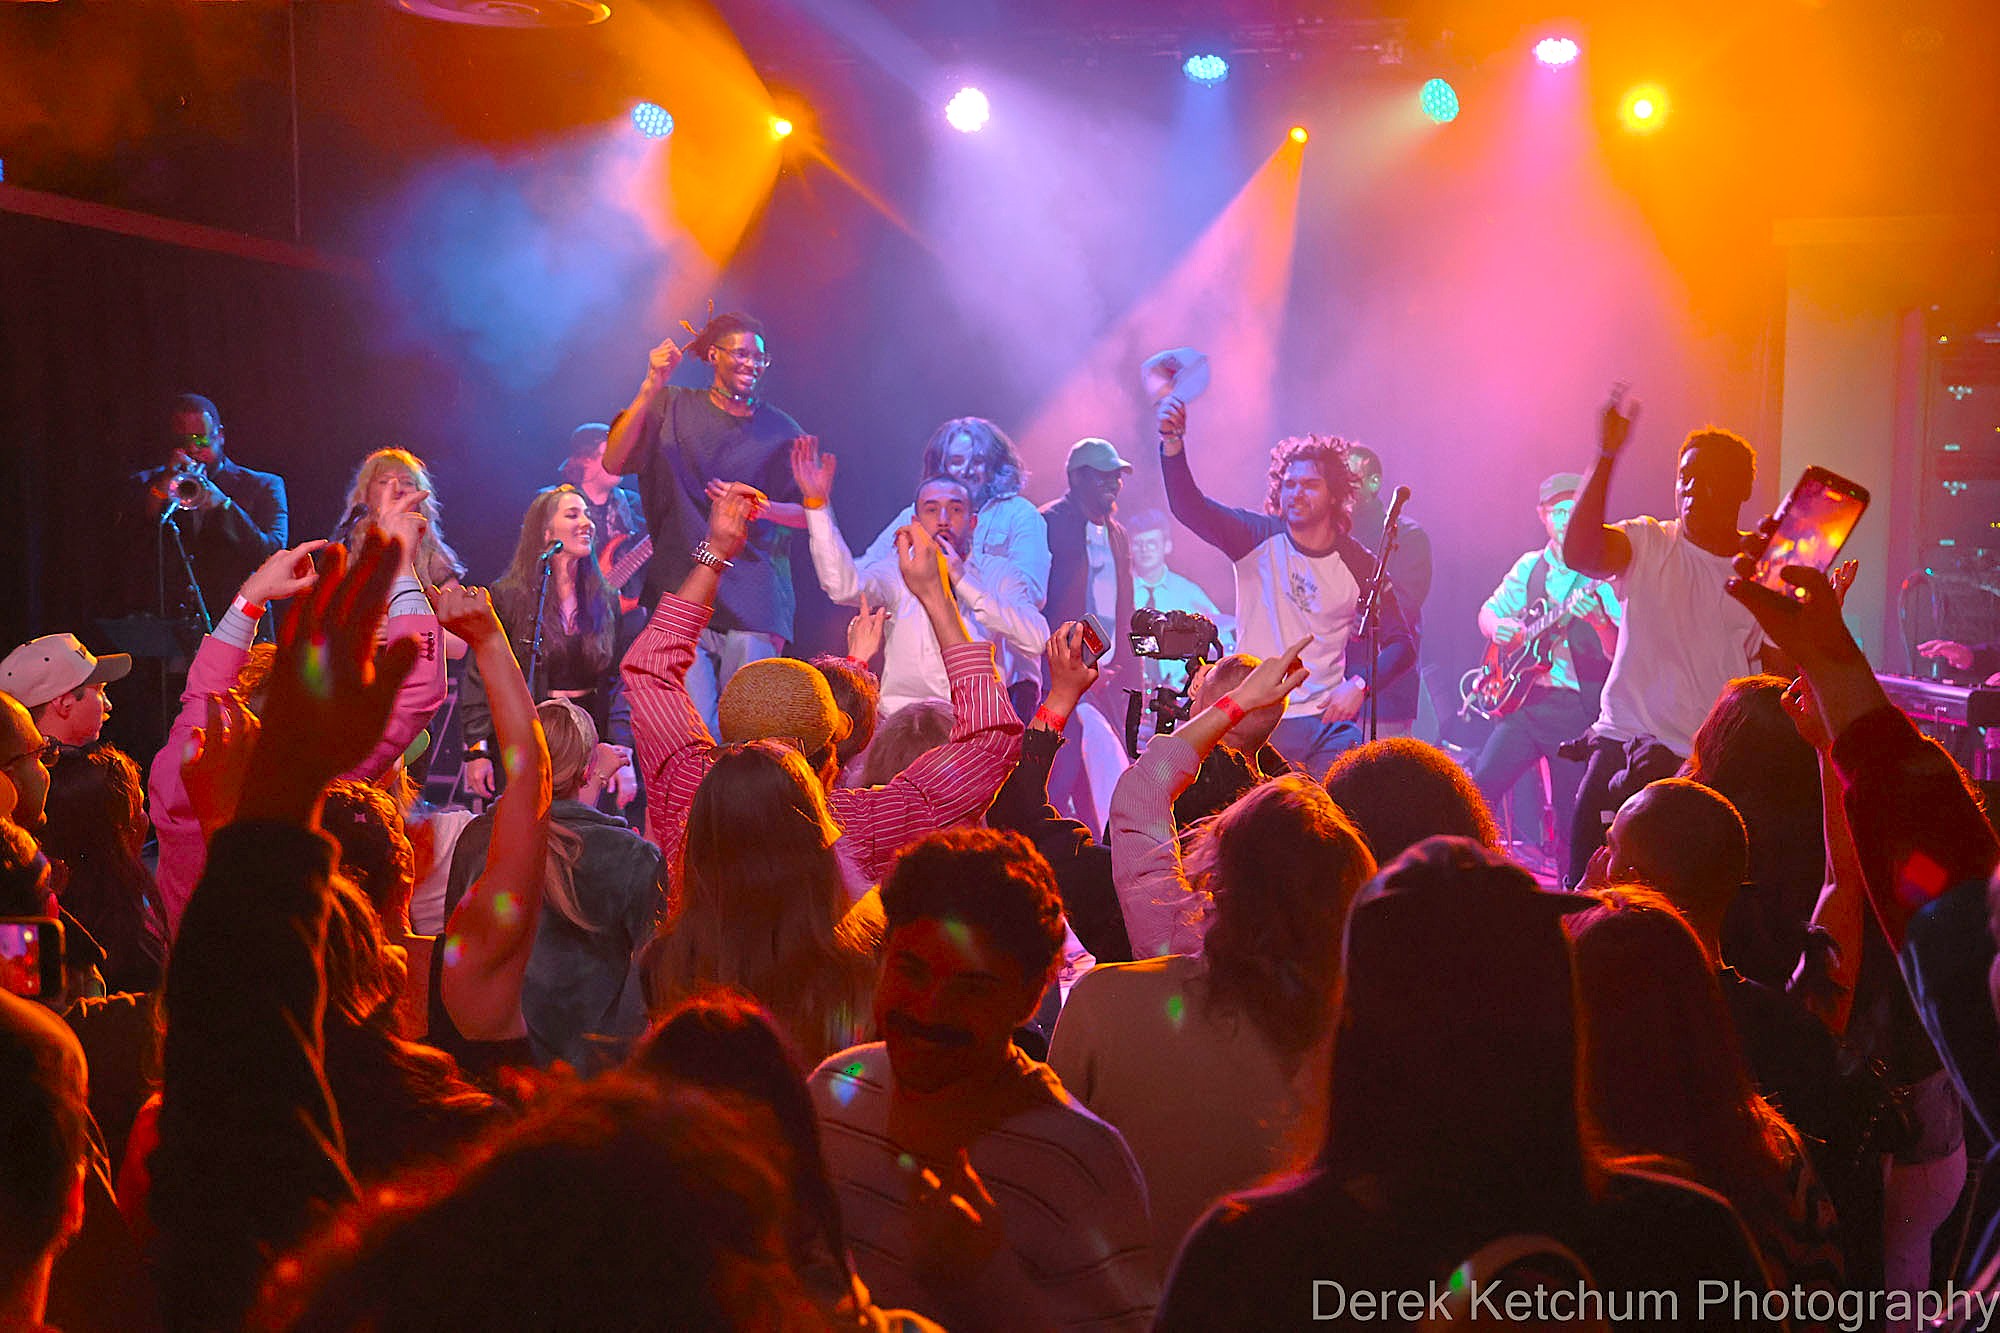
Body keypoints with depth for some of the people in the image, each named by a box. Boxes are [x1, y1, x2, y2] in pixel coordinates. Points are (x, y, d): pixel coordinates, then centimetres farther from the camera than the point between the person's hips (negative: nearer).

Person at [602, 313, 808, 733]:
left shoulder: (781, 431, 12)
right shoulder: (673, 408, 11)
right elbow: (613, 462, -3)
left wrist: (761, 507, -9)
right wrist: (650, 387, -11)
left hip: (753, 603, 1)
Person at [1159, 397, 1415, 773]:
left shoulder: (1358, 564, 3)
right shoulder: (1259, 538, 0)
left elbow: (1401, 644, 7)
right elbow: (1188, 506, -15)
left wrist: (1359, 685, -11)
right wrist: (1173, 443, -32)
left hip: (1328, 721, 1)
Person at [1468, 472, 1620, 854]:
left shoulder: (1605, 577, -5)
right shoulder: (1529, 567, 10)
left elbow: (1621, 654, -13)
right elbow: (1488, 611, 21)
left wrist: (1599, 619, -33)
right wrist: (1498, 627, -2)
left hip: (1578, 711, -4)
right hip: (1523, 699, 4)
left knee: (1573, 822, -2)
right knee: (1479, 791, -6)